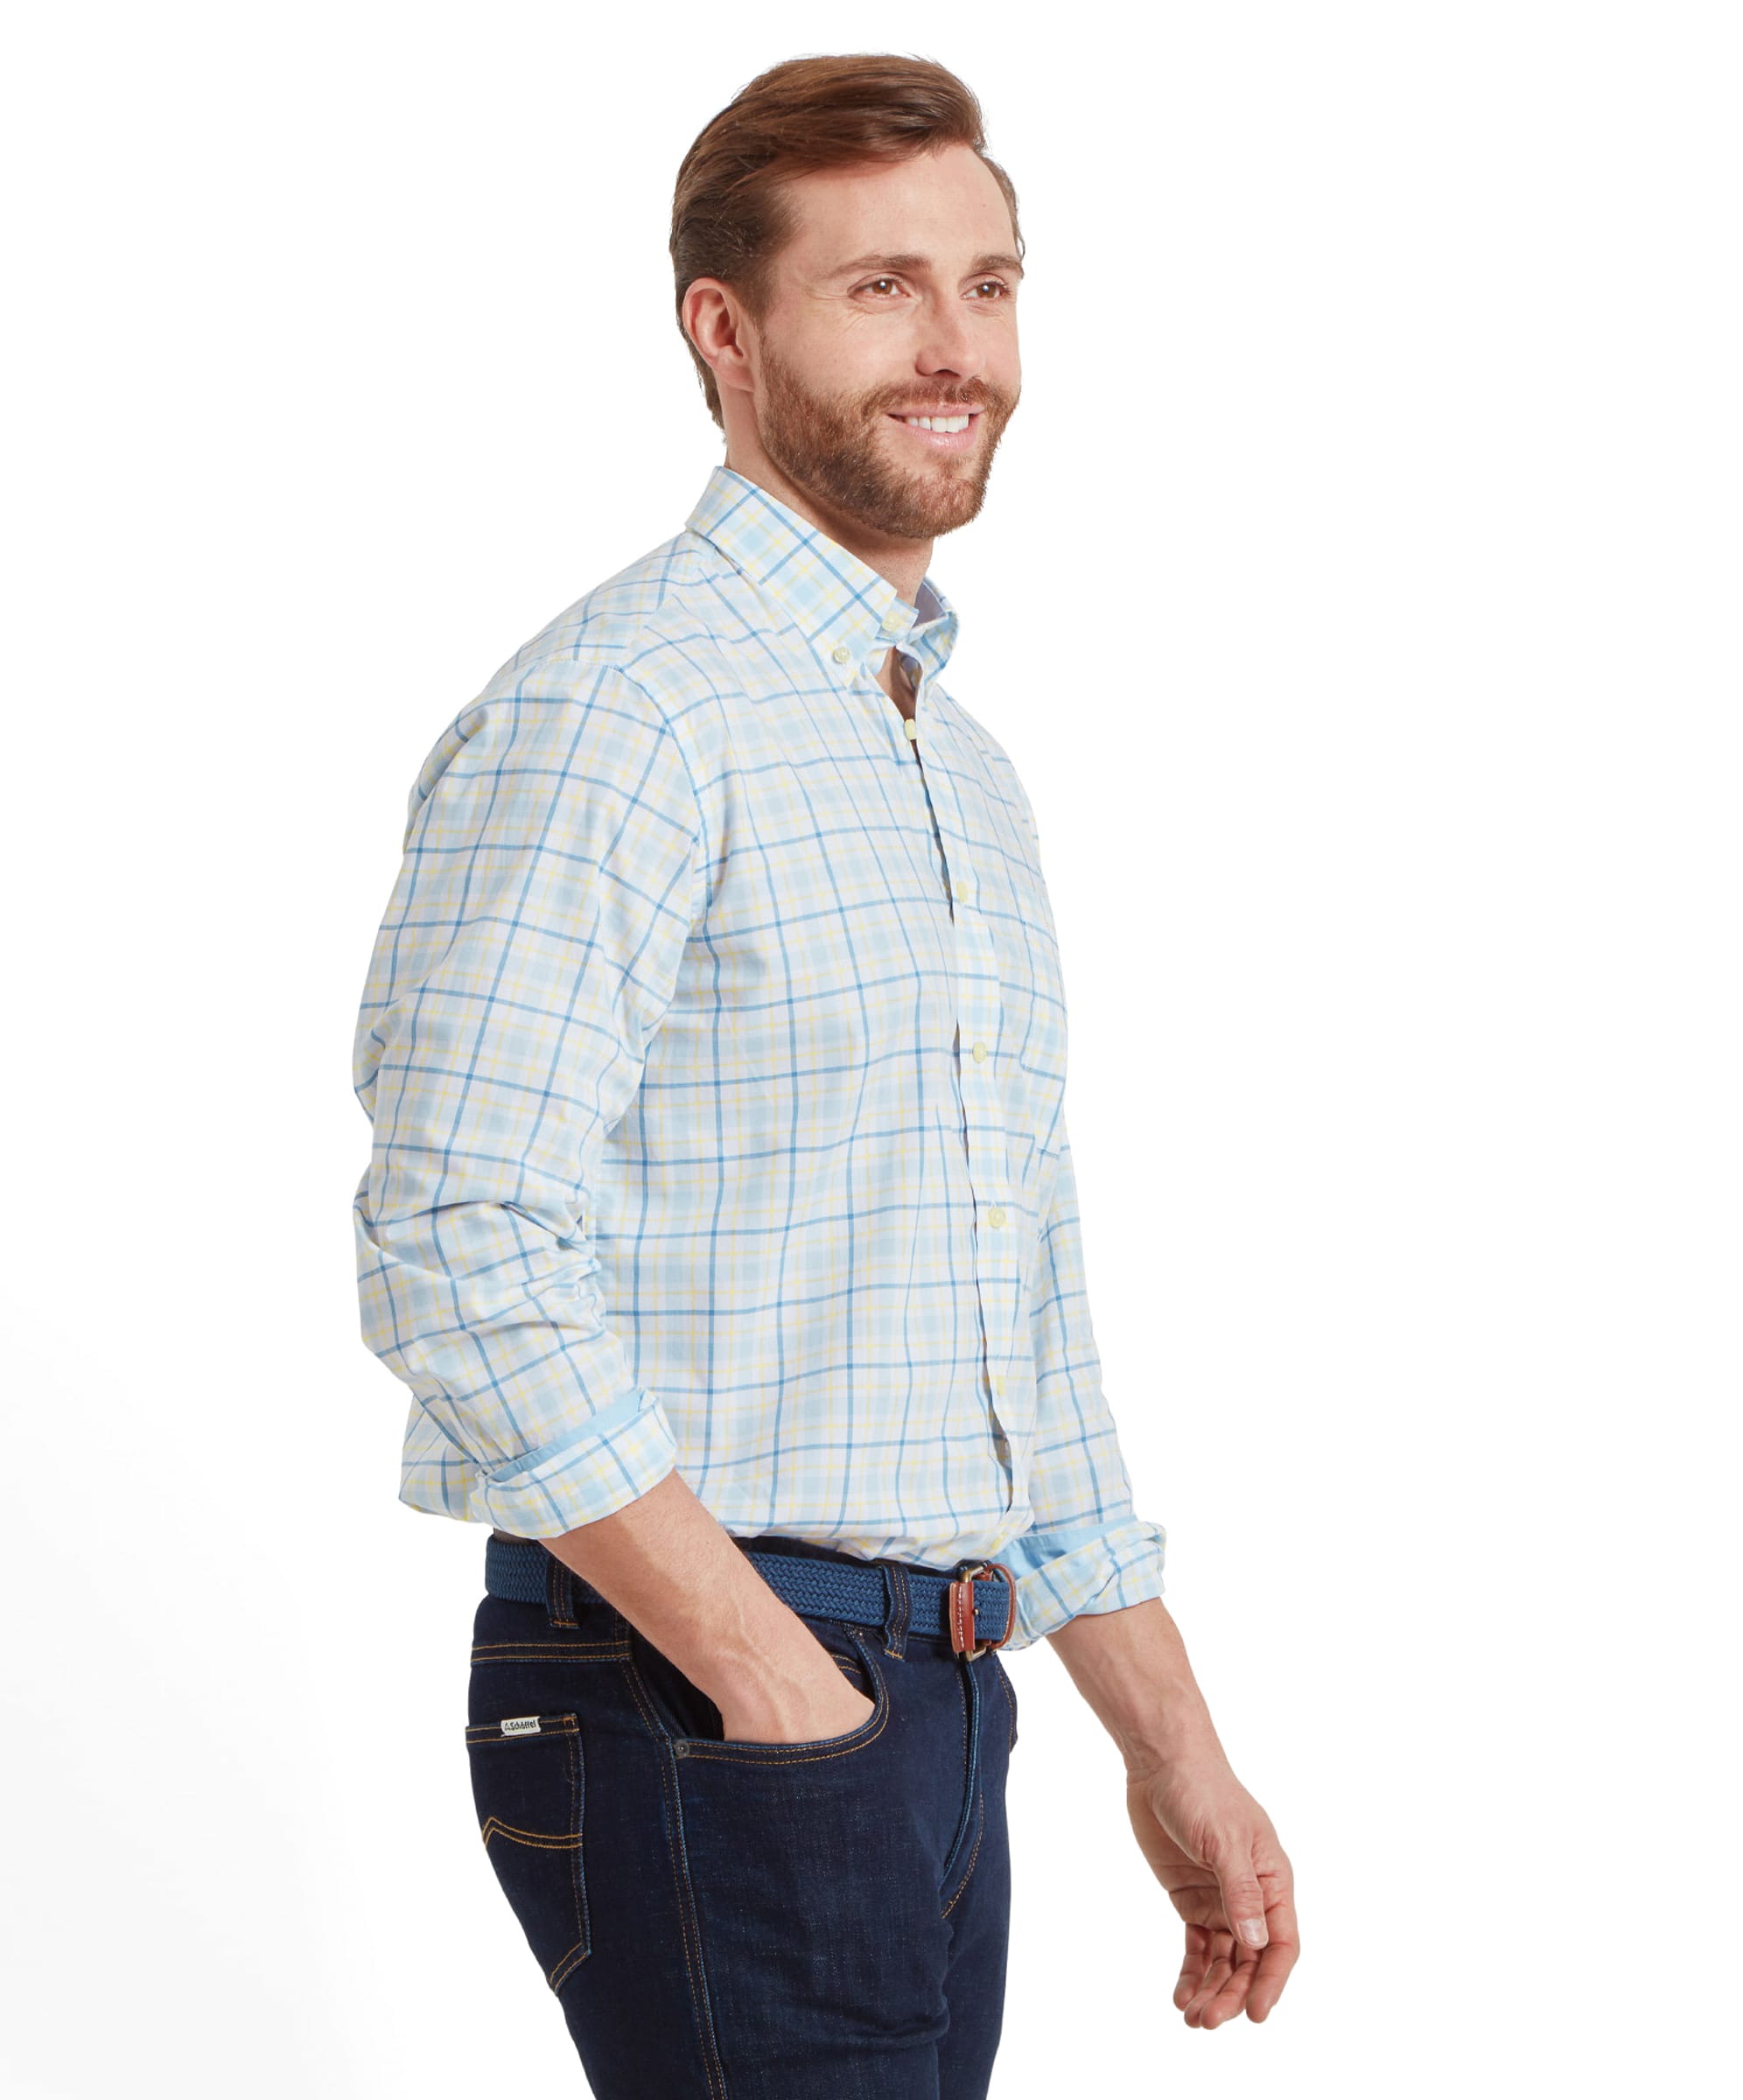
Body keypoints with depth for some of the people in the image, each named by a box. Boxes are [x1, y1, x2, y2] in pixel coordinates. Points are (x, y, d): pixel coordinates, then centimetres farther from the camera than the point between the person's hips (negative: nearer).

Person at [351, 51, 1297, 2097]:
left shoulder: (962, 769, 17)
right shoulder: (615, 714, -12)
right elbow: (463, 1259, -20)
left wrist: (1175, 1752, 18)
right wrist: (776, 1687, -18)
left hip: (933, 1697, 8)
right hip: (695, 1701, -8)